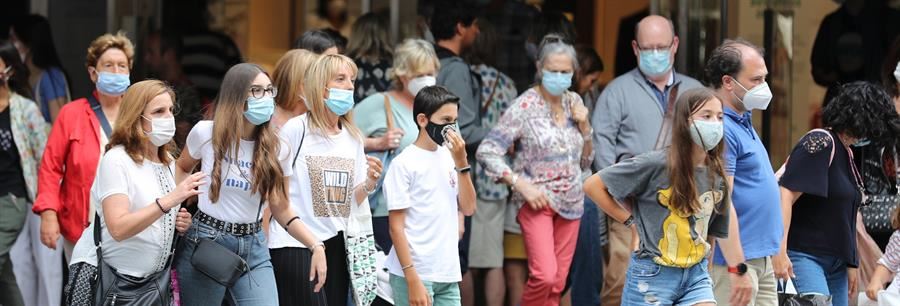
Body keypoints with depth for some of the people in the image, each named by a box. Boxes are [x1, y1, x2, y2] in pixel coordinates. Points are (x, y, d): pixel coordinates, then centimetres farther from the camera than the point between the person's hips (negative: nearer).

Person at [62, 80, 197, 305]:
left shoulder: (168, 162, 9)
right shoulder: (116, 160, -15)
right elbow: (118, 228, -27)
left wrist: (180, 222, 2)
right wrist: (169, 200, -33)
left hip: (149, 278, 7)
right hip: (101, 276, -7)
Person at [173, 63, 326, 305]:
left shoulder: (277, 150, 1)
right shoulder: (205, 133, -5)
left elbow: (282, 210, 6)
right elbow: (181, 168, 16)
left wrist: (316, 246, -5)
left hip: (253, 248, 2)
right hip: (204, 243, -1)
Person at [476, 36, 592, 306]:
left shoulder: (574, 103, 8)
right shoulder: (525, 106, -8)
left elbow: (585, 162, 17)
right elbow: (487, 152, -12)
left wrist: (584, 126, 0)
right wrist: (521, 184, -19)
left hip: (570, 201, 5)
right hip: (537, 201, -5)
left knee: (558, 283, 3)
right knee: (544, 276, -21)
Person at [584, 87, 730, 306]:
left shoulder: (716, 177, 2)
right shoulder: (656, 165, -14)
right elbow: (593, 186, -9)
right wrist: (630, 221, -6)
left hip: (696, 274, 4)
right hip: (653, 275, -4)